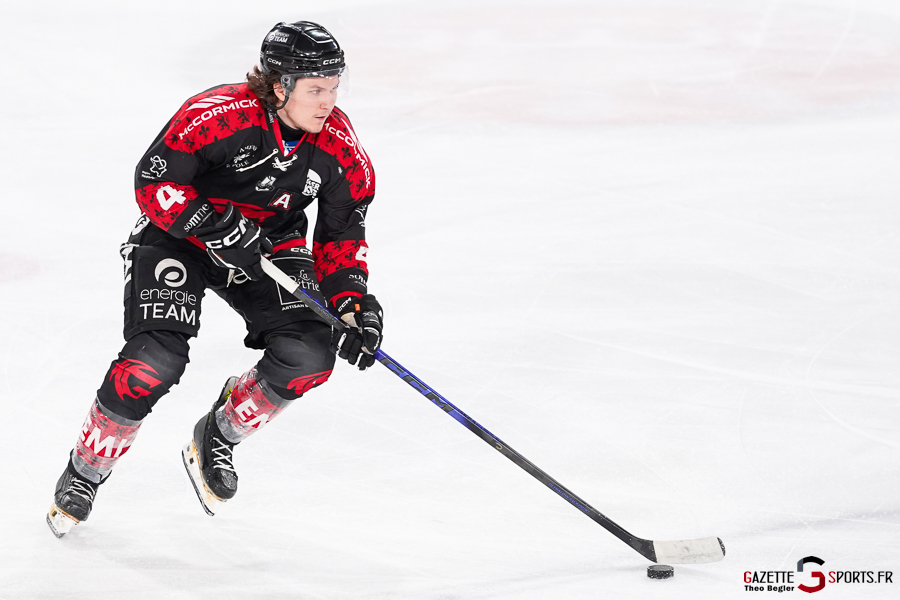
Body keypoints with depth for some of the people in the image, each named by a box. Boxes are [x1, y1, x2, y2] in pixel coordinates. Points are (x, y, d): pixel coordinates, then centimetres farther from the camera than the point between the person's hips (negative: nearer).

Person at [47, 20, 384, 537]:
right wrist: (215, 224, -32)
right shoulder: (217, 116, -28)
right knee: (157, 358, -23)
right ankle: (86, 473, 0)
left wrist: (353, 300, -19)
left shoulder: (340, 147, -14)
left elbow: (341, 235, -4)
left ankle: (217, 438, 9)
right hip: (180, 237, -5)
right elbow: (153, 183, -22)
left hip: (269, 245, 5)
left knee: (309, 354, -17)